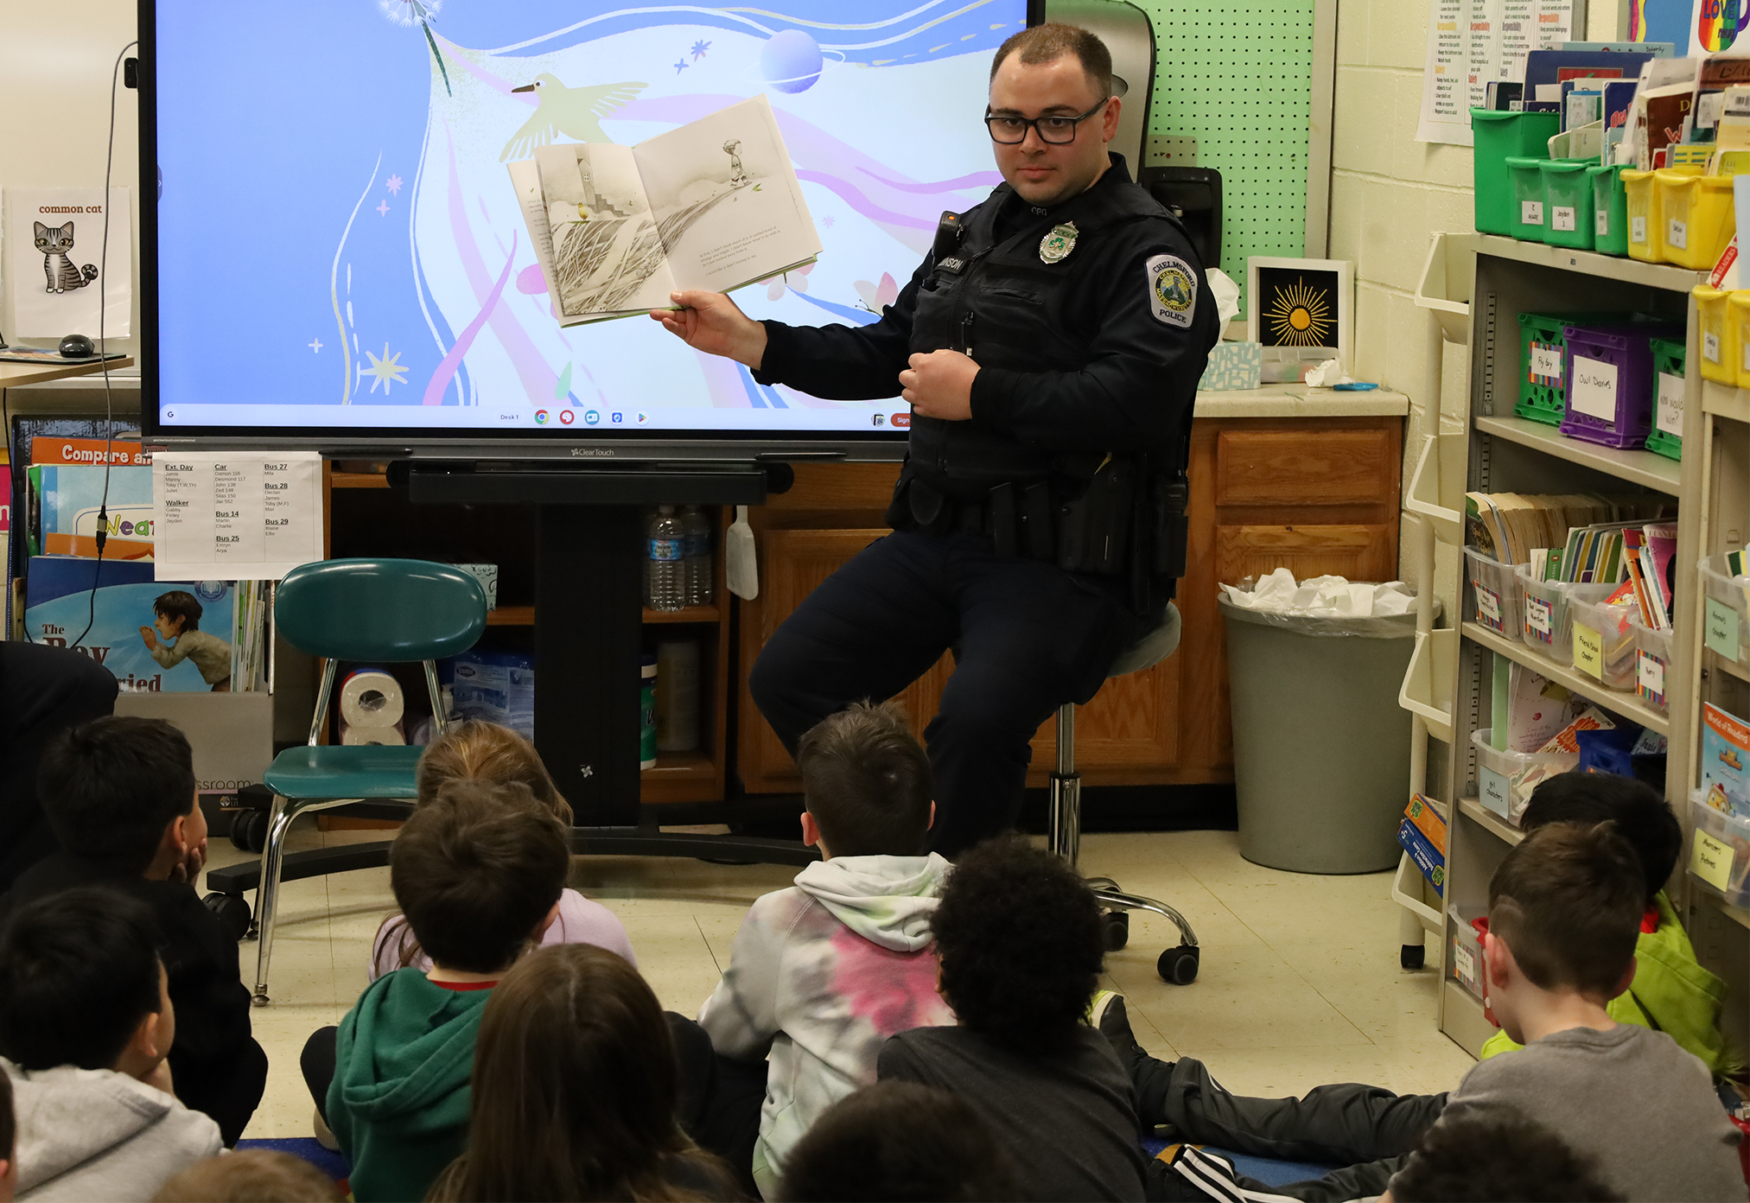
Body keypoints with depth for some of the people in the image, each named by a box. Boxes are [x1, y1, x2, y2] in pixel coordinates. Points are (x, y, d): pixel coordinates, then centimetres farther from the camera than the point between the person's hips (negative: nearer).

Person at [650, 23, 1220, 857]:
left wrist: (981, 394, -16)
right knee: (787, 678, -6)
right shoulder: (973, 232, 19)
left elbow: (1137, 399, -24)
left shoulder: (1145, 250, -8)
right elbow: (883, 355, 29)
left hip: (1067, 560, -8)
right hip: (939, 536, 8)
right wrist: (750, 342, 18)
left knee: (977, 721, -31)